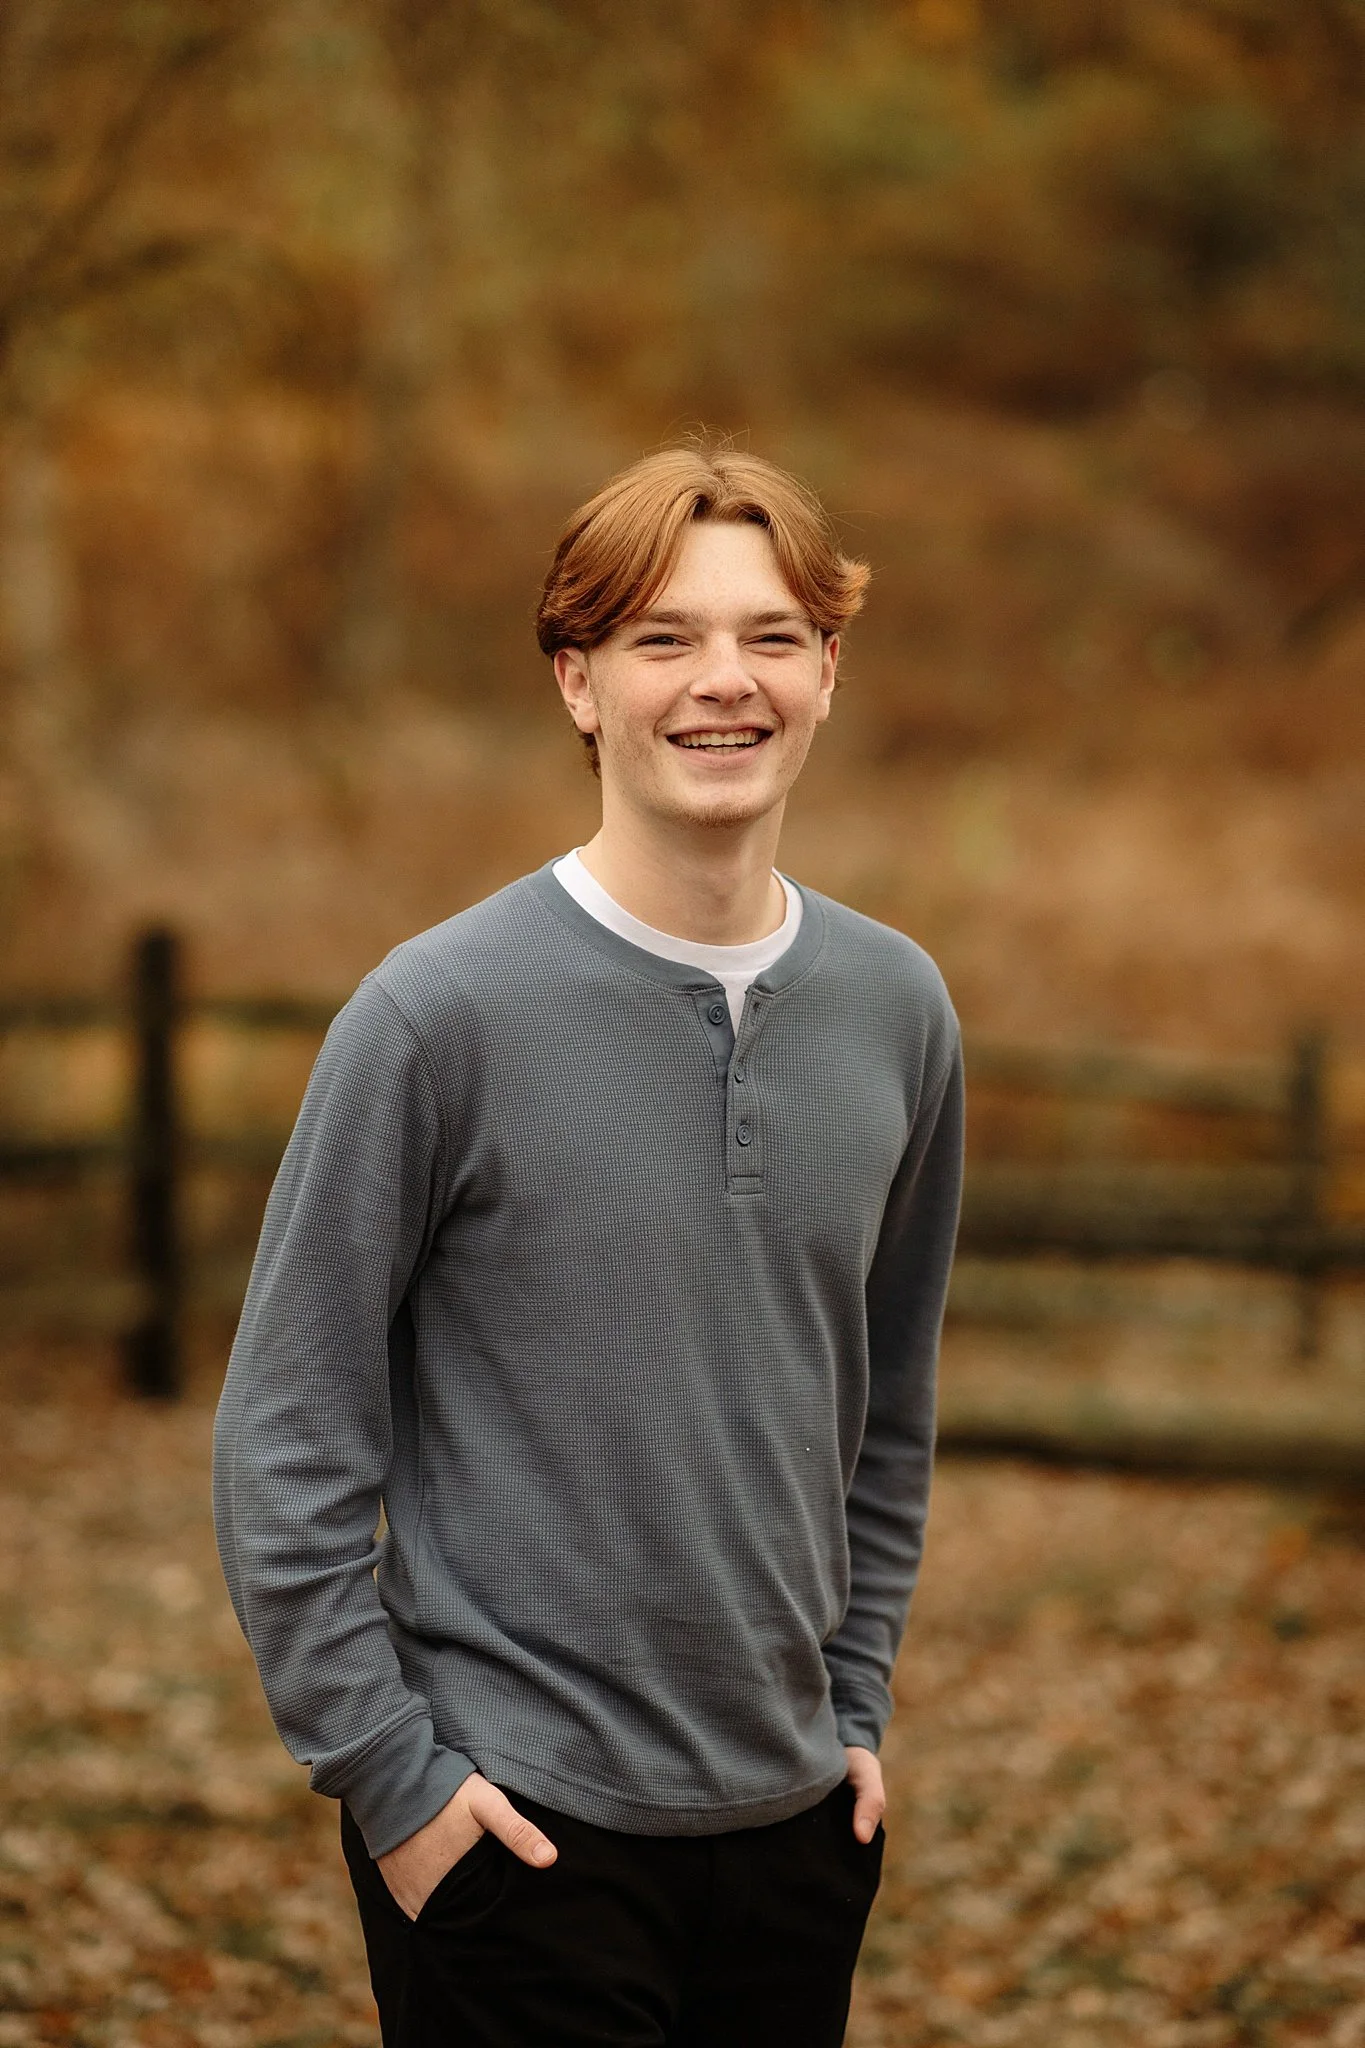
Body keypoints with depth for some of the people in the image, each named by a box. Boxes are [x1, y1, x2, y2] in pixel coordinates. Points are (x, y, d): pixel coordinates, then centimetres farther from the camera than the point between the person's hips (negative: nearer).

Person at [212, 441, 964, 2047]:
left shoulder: (896, 1009, 4)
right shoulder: (444, 1012, -10)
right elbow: (287, 1440, -8)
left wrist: (854, 1701, 12)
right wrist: (385, 1767, -10)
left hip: (793, 1820, 5)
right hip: (519, 1828, -4)